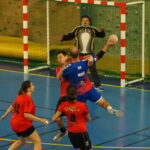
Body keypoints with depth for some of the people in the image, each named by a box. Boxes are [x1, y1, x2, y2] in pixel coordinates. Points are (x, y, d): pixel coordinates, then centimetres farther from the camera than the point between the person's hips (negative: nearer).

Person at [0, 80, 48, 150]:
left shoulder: (20, 96, 6)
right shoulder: (28, 99, -20)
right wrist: (40, 120, -27)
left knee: (22, 141, 30)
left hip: (14, 123, 10)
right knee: (37, 142, -6)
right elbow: (26, 115, -28)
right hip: (23, 124, -10)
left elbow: (12, 107, 19)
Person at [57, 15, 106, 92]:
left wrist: (102, 31, -21)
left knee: (93, 69, 2)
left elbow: (102, 35, 1)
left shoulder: (93, 30, 1)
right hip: (79, 54, 1)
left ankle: (97, 85, 10)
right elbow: (70, 36, 0)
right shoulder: (77, 29, 1)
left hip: (89, 53, -1)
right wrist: (63, 38, -16)